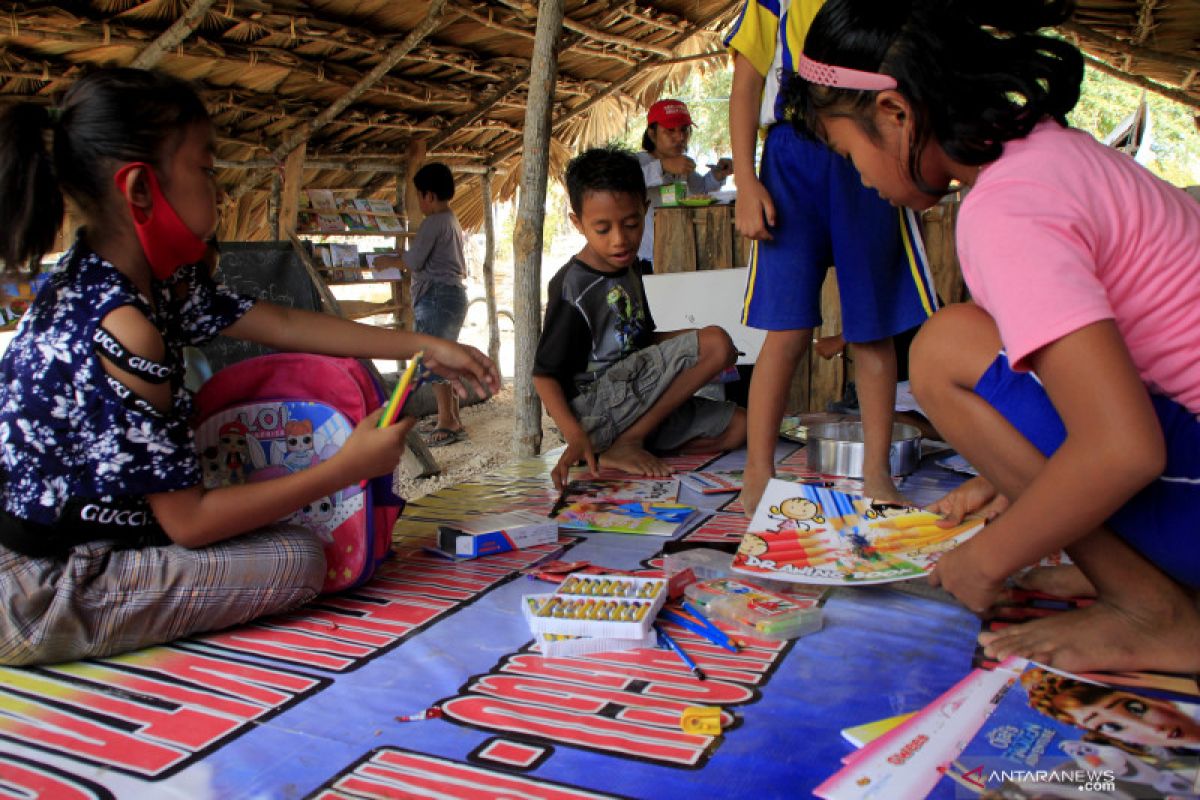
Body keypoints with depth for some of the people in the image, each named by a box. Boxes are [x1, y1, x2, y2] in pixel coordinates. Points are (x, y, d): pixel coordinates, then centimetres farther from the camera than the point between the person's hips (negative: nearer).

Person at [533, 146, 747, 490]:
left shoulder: (629, 268, 13)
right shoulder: (573, 287, -14)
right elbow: (544, 373, -14)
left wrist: (687, 339, 4)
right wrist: (575, 435, -29)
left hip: (634, 403, 9)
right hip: (594, 407, -9)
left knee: (736, 426, 4)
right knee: (716, 343, -15)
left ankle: (628, 441, -2)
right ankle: (626, 443, -14)